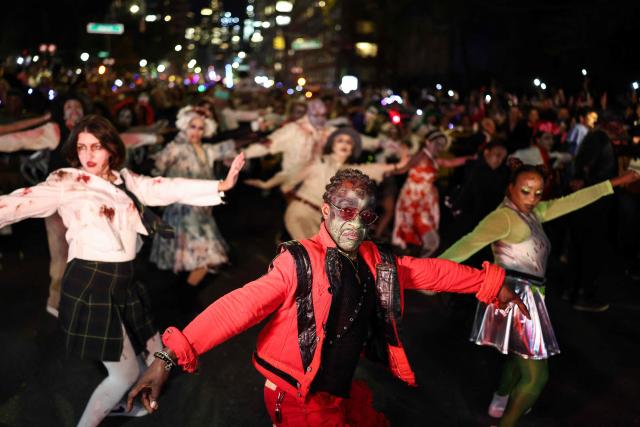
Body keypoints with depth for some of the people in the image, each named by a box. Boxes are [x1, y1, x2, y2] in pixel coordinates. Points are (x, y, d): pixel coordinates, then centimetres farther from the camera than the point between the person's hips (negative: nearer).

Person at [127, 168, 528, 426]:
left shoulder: (381, 265, -2)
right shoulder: (301, 263, -22)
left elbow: (433, 271, 10)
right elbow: (241, 305, -32)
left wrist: (491, 283, 17)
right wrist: (172, 354, -41)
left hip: (344, 390, 6)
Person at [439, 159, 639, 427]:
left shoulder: (532, 213, 10)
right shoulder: (504, 217, -18)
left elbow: (570, 202, 16)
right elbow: (471, 242, -32)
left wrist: (615, 183, 20)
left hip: (526, 297, 10)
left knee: (520, 355, 30)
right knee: (536, 375, -5)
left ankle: (501, 402, 52)